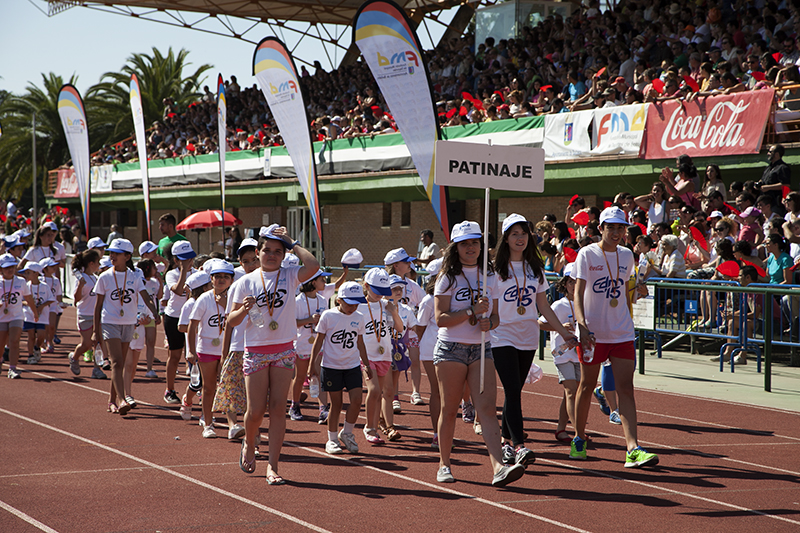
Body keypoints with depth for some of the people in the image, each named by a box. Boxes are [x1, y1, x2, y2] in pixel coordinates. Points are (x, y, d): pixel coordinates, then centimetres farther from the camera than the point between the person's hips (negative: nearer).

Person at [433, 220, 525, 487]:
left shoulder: (490, 278, 11)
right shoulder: (448, 278, -1)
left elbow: (495, 316, 15)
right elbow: (440, 318, -9)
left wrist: (489, 323, -8)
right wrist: (472, 311, -17)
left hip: (481, 349, 3)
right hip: (451, 349, -3)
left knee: (487, 407, -11)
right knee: (449, 409, 4)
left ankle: (498, 467, -22)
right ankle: (444, 464, 19)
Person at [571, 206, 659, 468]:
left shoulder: (627, 255, 8)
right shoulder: (587, 254, -6)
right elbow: (578, 292, -13)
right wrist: (582, 324, -25)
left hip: (622, 334, 3)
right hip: (593, 333, -3)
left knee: (626, 388, -7)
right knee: (587, 386, 9)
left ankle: (633, 449, -15)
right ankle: (579, 439, 29)